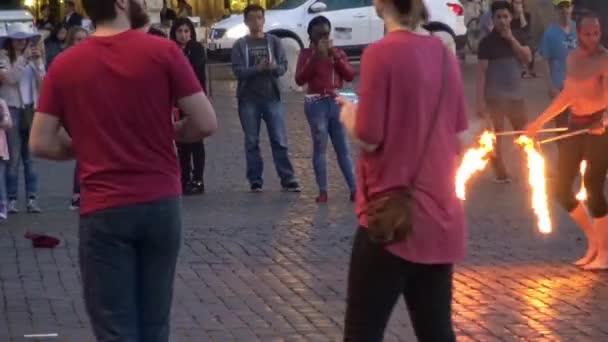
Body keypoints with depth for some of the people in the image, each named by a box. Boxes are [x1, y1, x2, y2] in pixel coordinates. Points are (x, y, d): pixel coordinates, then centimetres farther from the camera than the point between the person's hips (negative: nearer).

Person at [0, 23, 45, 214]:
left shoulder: (34, 59, 10)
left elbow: (43, 83, 3)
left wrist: (37, 61, -6)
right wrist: (23, 58, -17)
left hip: (31, 109, 3)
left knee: (30, 157, 6)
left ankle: (32, 198, 7)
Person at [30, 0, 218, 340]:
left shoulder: (64, 65, -1)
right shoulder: (163, 51, -6)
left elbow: (41, 144, -1)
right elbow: (206, 123, -6)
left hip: (103, 209, -1)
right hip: (161, 202, 1)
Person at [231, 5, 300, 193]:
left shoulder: (274, 41, 7)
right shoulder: (240, 45, 3)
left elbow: (283, 66, 1)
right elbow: (238, 71, -7)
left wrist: (274, 67, -22)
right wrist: (258, 68, -23)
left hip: (272, 97, 0)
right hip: (248, 99, 0)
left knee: (280, 140, -3)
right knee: (252, 142, 3)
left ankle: (287, 179, -1)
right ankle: (255, 181, 8)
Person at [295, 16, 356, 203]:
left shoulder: (338, 52, 13)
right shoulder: (306, 54, 3)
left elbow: (350, 75, 1)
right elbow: (300, 79, -11)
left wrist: (335, 56, -10)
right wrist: (315, 57, -17)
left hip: (337, 103, 3)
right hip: (316, 104, -3)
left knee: (343, 148, 2)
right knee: (320, 147, -3)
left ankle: (354, 189, -1)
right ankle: (323, 191, -1)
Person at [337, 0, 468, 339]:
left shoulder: (381, 53, -14)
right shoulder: (444, 54, 6)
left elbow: (369, 139, -13)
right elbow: (457, 137, 12)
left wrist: (349, 116, 6)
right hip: (442, 216, 6)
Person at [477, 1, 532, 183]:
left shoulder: (519, 36, 7)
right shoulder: (487, 42, -6)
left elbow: (527, 58, -5)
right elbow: (482, 72, -8)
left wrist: (511, 39, -13)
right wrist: (480, 100, -14)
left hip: (516, 94, 4)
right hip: (495, 96, -4)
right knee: (497, 134, 2)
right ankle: (501, 174, 11)